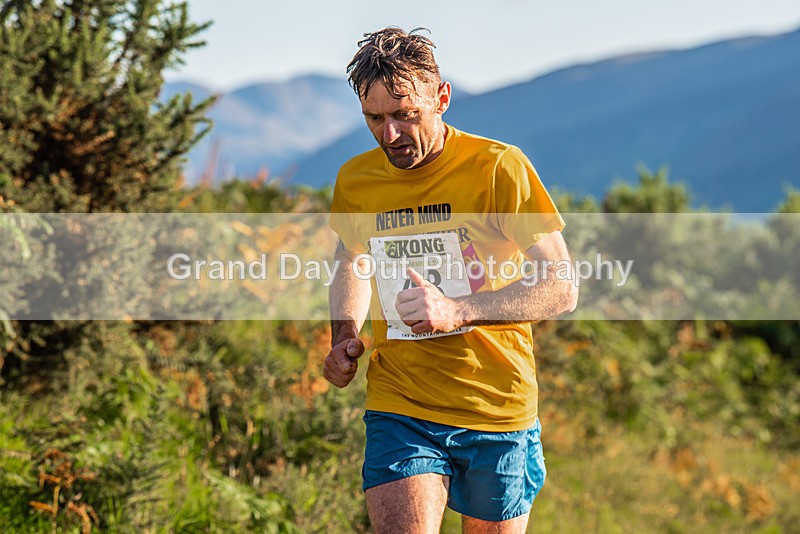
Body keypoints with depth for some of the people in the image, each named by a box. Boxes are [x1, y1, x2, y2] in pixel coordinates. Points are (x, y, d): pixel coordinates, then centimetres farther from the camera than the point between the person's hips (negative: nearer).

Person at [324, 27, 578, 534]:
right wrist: (345, 335, 6)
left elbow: (562, 288, -13)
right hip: (398, 409, 2)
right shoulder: (355, 180, 3)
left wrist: (457, 311, -26)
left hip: (498, 411, -2)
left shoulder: (499, 168, -11)